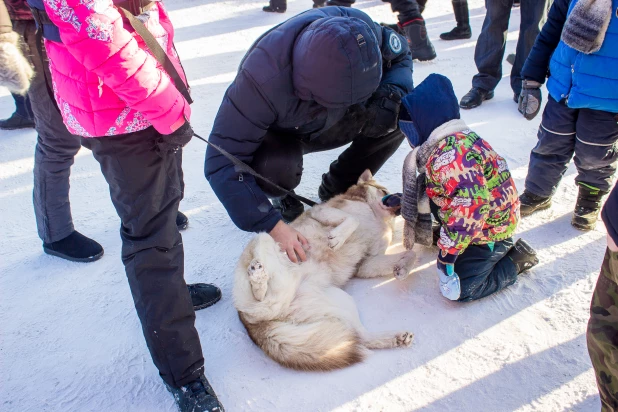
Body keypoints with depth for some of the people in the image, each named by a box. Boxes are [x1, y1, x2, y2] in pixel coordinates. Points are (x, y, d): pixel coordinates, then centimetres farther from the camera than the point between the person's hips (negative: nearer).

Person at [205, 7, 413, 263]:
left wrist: (393, 95, -29)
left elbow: (399, 55, -6)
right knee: (275, 167, -37)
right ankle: (285, 202, 2)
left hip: (327, 124, 4)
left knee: (397, 119, -20)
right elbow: (223, 161, -38)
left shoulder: (358, 30, -29)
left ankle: (337, 191, 3)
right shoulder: (265, 78, -42)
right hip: (278, 134, -3)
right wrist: (272, 224, -41)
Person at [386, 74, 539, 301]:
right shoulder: (452, 142, 3)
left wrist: (448, 251, -28)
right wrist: (404, 201, 9)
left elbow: (471, 204, -35)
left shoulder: (449, 154, -30)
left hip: (490, 230, -10)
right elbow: (437, 187, 13)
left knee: (458, 290, -7)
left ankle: (514, 259, 6)